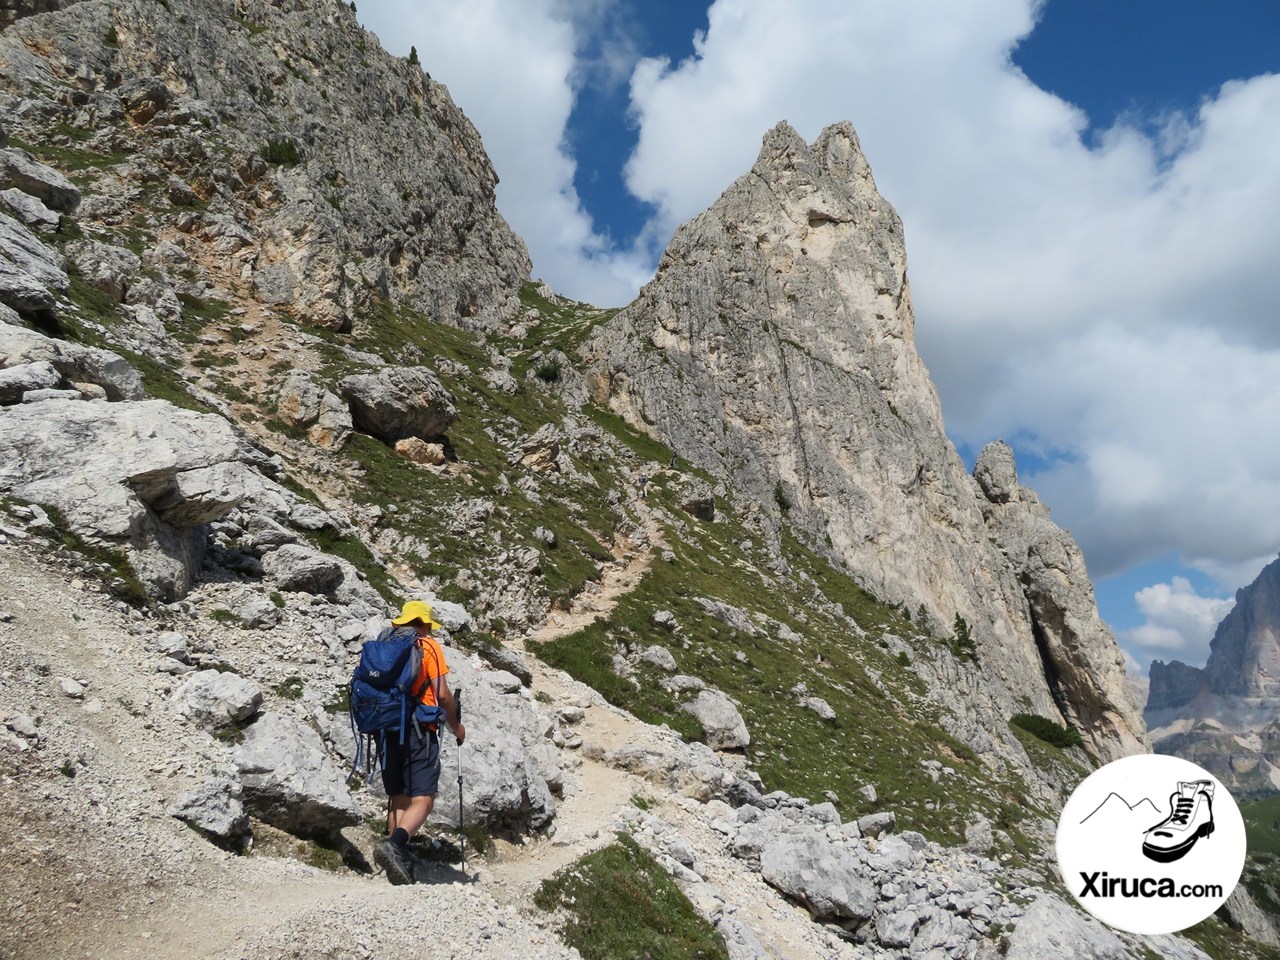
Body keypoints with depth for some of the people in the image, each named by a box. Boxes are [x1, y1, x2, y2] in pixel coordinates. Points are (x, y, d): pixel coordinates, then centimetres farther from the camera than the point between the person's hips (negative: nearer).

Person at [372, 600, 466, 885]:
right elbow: (443, 695, -7)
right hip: (418, 730, -6)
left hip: (387, 730, 6)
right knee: (422, 800, -8)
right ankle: (393, 846, -30)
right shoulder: (428, 646, 0)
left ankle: (399, 861, 9)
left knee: (397, 800, 13)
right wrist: (456, 726, 8)